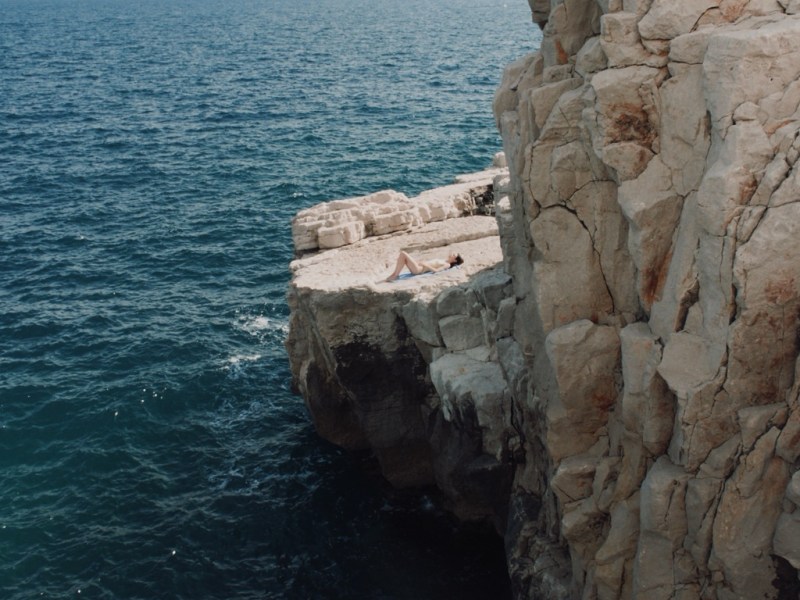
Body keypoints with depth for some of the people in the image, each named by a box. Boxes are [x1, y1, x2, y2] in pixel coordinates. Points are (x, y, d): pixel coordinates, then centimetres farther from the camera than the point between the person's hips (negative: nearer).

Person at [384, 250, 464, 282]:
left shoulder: (447, 265, -3)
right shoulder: (442, 260, 25)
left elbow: (436, 270, -18)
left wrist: (425, 265, -20)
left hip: (419, 269, -10)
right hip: (418, 265, 10)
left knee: (403, 254, -20)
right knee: (403, 254, 1)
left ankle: (395, 275, -15)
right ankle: (395, 273, -4)